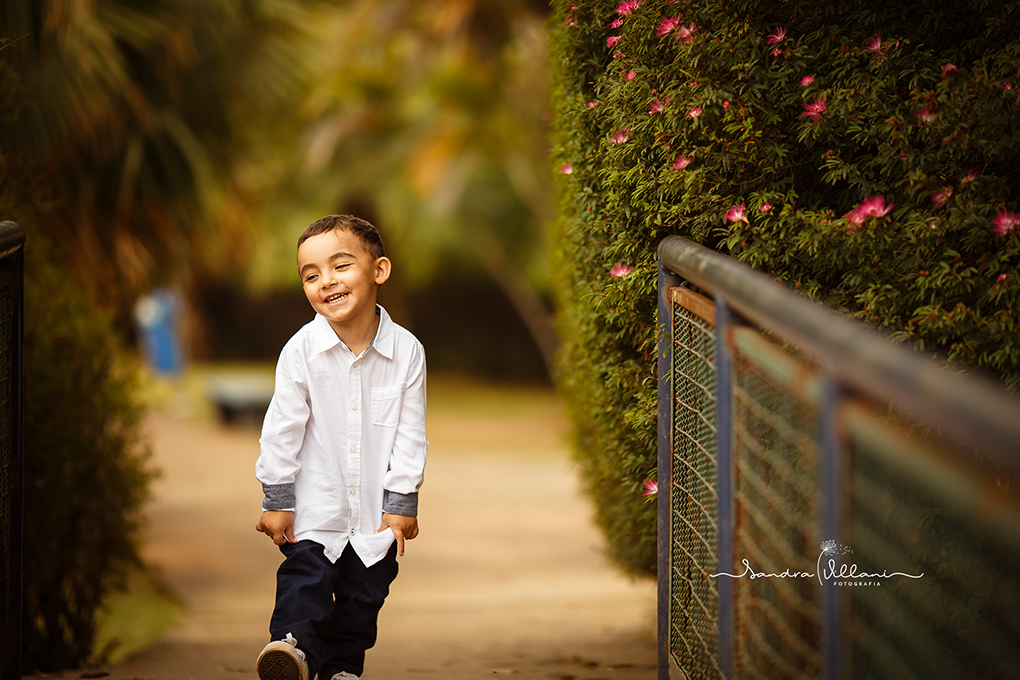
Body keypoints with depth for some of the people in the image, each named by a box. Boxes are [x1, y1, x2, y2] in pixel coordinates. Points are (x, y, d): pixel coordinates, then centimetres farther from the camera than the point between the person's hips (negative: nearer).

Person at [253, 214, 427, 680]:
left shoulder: (406, 351, -10)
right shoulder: (302, 350, -13)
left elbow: (410, 433, -4)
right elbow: (282, 427, -7)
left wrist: (402, 502, -4)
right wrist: (277, 499, -5)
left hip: (376, 509, 2)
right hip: (315, 504, -1)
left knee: (364, 593, 10)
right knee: (305, 577, -14)